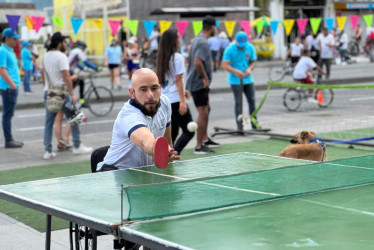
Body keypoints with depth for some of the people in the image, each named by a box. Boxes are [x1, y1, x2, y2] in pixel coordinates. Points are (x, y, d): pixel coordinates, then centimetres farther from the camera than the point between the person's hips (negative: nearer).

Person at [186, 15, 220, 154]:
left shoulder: (197, 40, 12)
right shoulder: (203, 43, -19)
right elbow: (197, 63, -30)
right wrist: (205, 78, -19)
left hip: (195, 82, 11)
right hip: (199, 84, -11)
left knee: (206, 109, 21)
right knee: (202, 113, -7)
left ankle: (205, 139, 33)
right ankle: (199, 147, -5)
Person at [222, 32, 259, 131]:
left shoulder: (250, 47, -1)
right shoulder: (230, 49, -13)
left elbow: (253, 61, 6)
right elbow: (225, 65, -17)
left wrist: (250, 68, -17)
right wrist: (236, 71, -33)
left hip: (248, 79, 4)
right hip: (235, 80, -4)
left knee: (252, 100, 6)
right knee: (238, 102, -3)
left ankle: (254, 124, 17)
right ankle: (239, 126, 2)